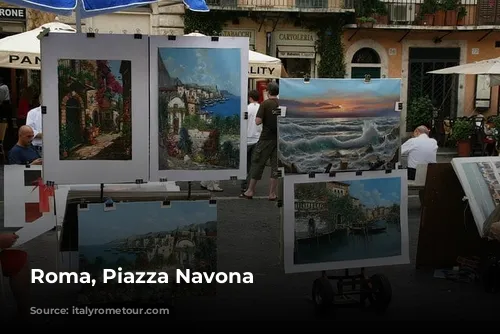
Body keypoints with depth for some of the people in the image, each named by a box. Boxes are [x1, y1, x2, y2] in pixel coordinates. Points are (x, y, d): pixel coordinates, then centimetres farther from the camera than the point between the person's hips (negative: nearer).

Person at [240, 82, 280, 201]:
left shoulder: (265, 104, -10)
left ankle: (250, 191, 13)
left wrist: (265, 118, 4)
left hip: (266, 138, -3)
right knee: (275, 165, 7)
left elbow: (258, 121, -15)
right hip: (279, 138, 3)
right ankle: (272, 194, 10)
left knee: (257, 164, 7)